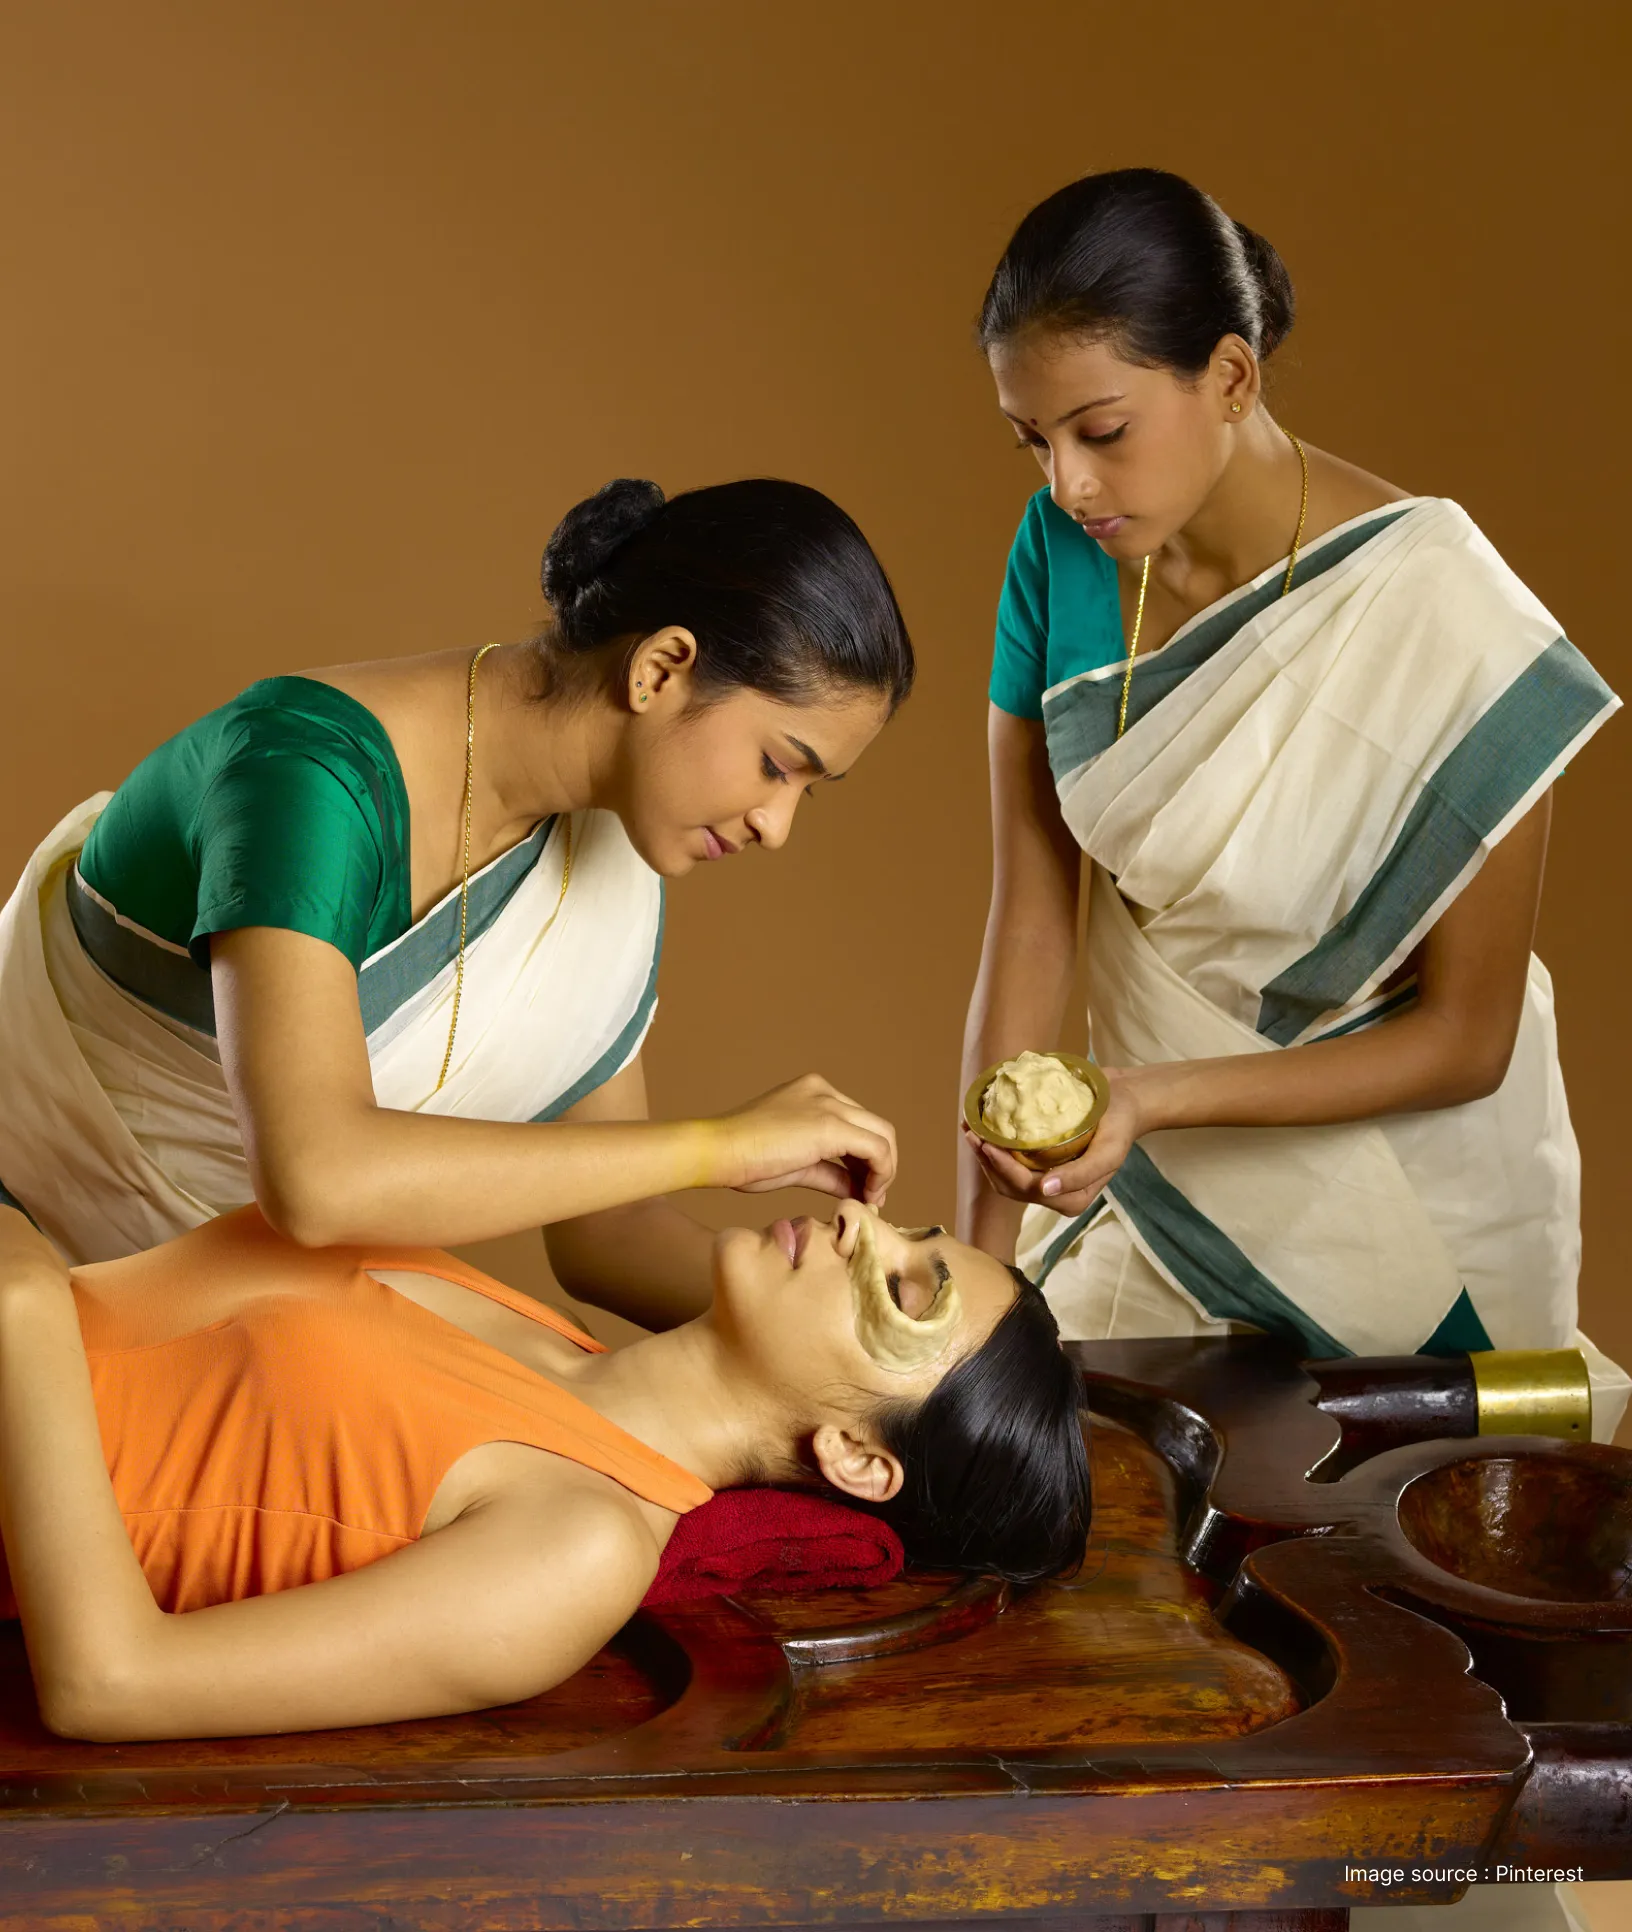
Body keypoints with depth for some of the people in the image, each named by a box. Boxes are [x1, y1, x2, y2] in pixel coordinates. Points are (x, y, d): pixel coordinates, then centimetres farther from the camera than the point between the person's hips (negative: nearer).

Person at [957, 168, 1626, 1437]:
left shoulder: (1438, 621, -26)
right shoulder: (1063, 551, -11)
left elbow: (1467, 1041, -19)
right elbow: (1030, 918, -9)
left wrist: (1149, 1096, -31)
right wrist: (980, 1253, -11)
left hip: (1395, 1205, -4)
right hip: (1160, 1185, 4)